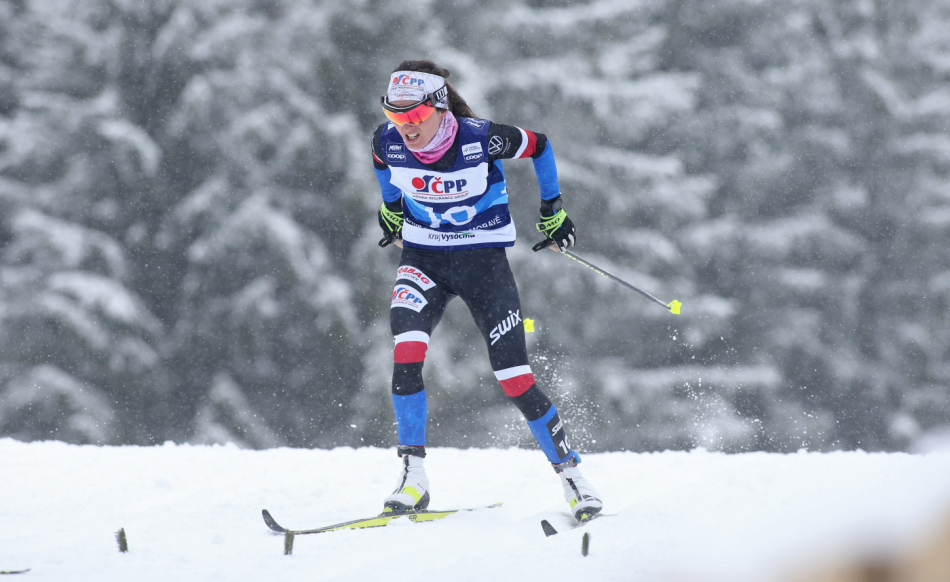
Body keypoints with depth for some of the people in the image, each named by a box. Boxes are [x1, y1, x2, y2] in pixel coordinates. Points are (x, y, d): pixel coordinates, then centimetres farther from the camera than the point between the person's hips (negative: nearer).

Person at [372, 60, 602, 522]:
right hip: (423, 258, 2)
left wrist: (553, 207, 6)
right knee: (406, 353, -23)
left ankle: (572, 476, 9)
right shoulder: (389, 141, -13)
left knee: (514, 378, -7)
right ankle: (412, 478, -14)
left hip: (483, 259, -2)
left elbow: (539, 146, -3)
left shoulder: (480, 138, -22)